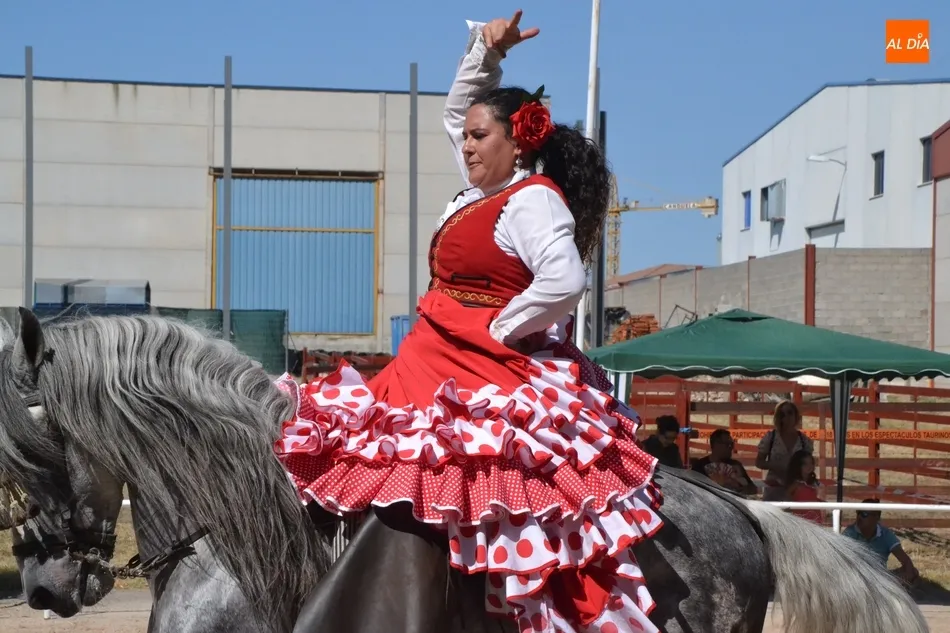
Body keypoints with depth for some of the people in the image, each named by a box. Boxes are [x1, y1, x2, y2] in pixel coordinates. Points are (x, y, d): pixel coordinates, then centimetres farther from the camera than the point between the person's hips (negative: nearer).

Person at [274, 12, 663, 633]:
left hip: (492, 366, -11)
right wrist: (487, 49, 16)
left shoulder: (533, 201, -12)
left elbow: (564, 280, -29)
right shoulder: (488, 190, 16)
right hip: (442, 359, 11)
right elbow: (457, 112, 30)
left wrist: (498, 331, -19)